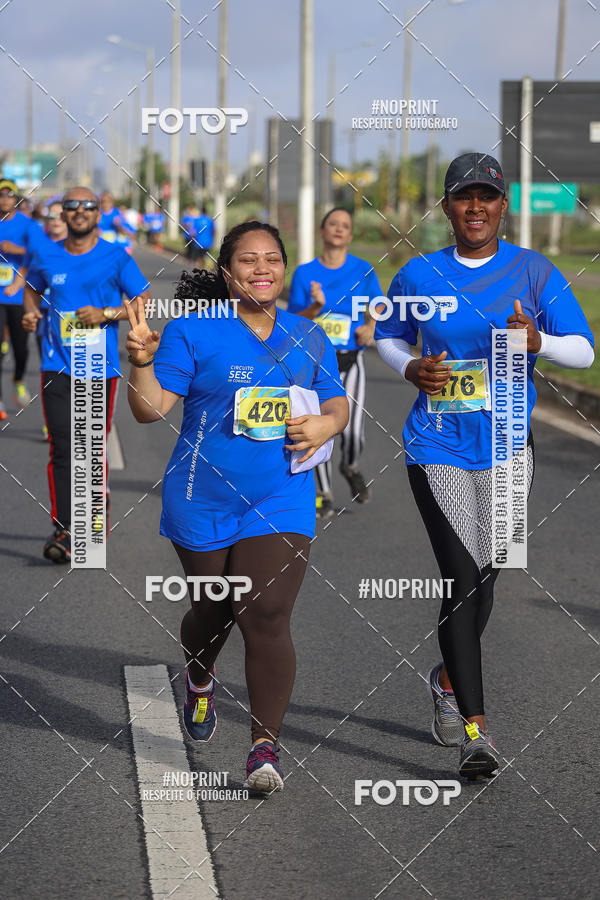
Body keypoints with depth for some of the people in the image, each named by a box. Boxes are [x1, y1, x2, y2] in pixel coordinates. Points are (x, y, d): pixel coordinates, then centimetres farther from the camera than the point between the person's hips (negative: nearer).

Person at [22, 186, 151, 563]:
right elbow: (33, 289, 26)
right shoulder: (46, 256, 7)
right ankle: (64, 531, -12)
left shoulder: (116, 257, 0)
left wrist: (106, 314, -11)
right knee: (63, 448, -9)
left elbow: (146, 303, 3)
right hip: (58, 367, 1)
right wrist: (31, 313, 4)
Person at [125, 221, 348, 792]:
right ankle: (199, 680, 50)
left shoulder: (307, 338, 7)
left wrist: (326, 425, -6)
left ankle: (264, 749, -9)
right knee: (212, 610, 15)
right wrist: (141, 360, -28)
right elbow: (150, 408, -10)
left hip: (280, 505, 1)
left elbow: (337, 403, 17)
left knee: (266, 618, -12)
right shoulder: (193, 332, -5)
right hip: (202, 505, -1)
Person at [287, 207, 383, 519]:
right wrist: (316, 307, -19)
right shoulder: (304, 272, 2)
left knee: (353, 434, -13)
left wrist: (371, 328, -9)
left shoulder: (363, 271, 2)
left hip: (349, 363, 0)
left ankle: (350, 467, 22)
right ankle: (323, 495, 14)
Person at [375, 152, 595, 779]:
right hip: (438, 448, -2)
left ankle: (449, 678, 41)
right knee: (460, 579, -10)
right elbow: (389, 337, 17)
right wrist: (410, 369, -5)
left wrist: (537, 341, -20)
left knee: (483, 574, 13)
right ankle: (474, 730, -9)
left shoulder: (534, 272, 1)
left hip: (507, 447, 2)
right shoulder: (418, 275, 2)